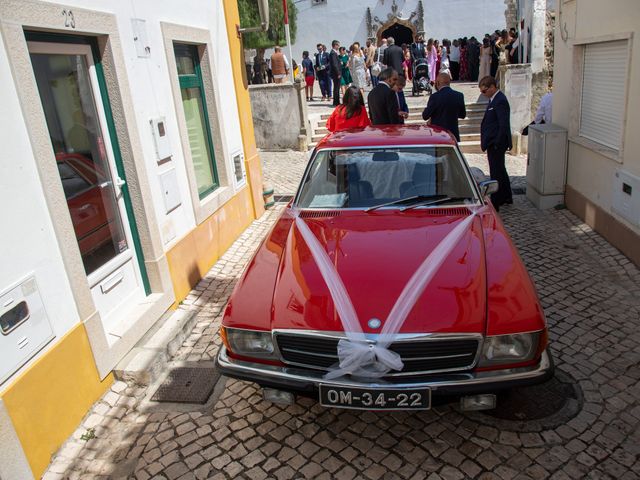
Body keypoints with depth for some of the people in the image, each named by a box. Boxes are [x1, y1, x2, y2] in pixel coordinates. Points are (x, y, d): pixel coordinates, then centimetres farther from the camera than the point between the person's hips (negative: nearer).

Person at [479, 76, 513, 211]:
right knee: (500, 170, 21)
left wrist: (496, 143, -20)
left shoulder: (500, 101, -19)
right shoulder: (495, 99, 12)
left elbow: (503, 125, -23)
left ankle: (495, 203, 6)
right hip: (494, 143, 11)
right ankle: (507, 197, 37)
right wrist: (485, 142, 13)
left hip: (496, 144, -11)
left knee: (496, 172, -3)